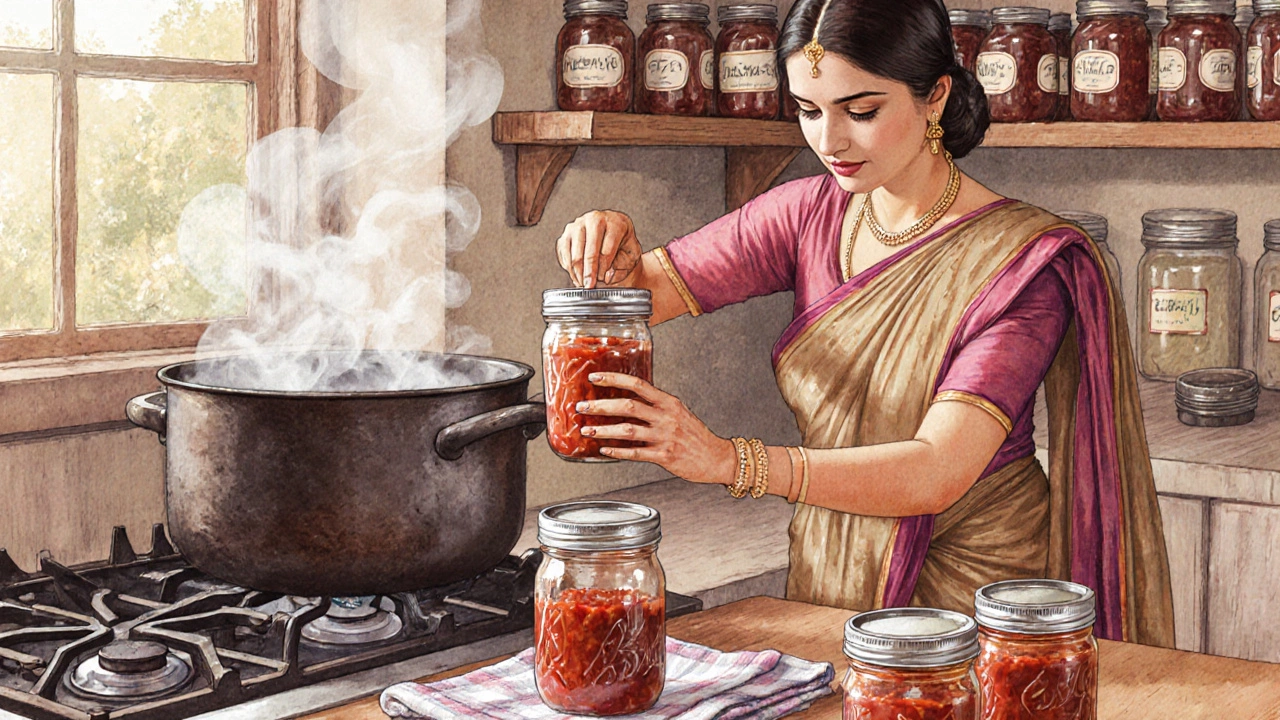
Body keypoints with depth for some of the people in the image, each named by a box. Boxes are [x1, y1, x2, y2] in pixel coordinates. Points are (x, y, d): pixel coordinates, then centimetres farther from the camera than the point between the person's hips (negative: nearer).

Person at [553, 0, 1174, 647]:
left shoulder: (1022, 261, -14)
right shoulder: (812, 214, 3)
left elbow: (936, 474, -24)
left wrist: (727, 461, -35)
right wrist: (612, 251, -19)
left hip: (974, 599, -4)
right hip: (829, 589, 4)